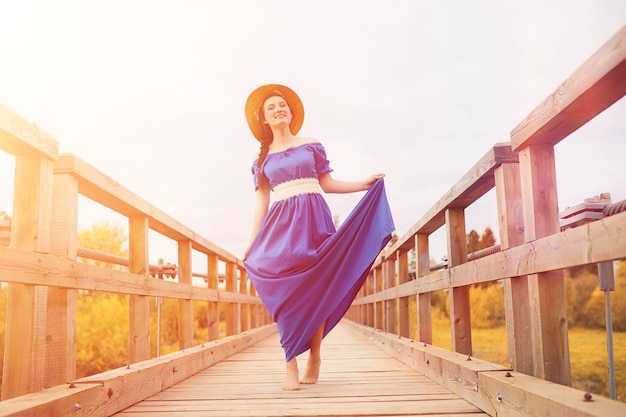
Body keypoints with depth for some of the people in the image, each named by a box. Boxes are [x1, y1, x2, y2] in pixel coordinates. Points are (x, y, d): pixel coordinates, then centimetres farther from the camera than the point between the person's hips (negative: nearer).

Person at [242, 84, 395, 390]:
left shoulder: (312, 146, 11)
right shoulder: (262, 159, 13)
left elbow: (326, 183, 13)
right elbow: (261, 201, 12)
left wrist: (364, 184, 6)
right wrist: (253, 241, 6)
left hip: (313, 218, 0)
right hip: (281, 224, 1)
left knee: (315, 288, -3)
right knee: (286, 290, -9)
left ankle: (314, 358, 5)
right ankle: (291, 366, -8)